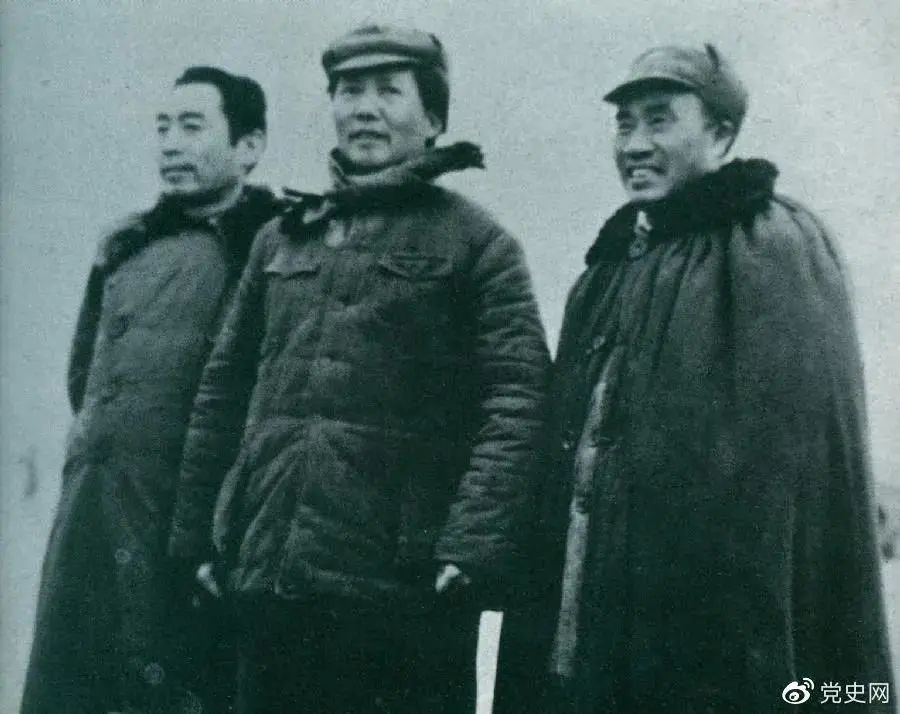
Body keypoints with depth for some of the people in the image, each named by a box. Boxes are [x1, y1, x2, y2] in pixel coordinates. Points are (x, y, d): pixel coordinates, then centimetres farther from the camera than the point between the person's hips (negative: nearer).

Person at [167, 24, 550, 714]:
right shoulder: (280, 239, 15)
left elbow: (517, 403, -8)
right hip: (266, 575, 5)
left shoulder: (477, 242, 1)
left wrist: (473, 548, -18)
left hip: (404, 585, -4)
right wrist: (195, 533, 12)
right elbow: (225, 391, 17)